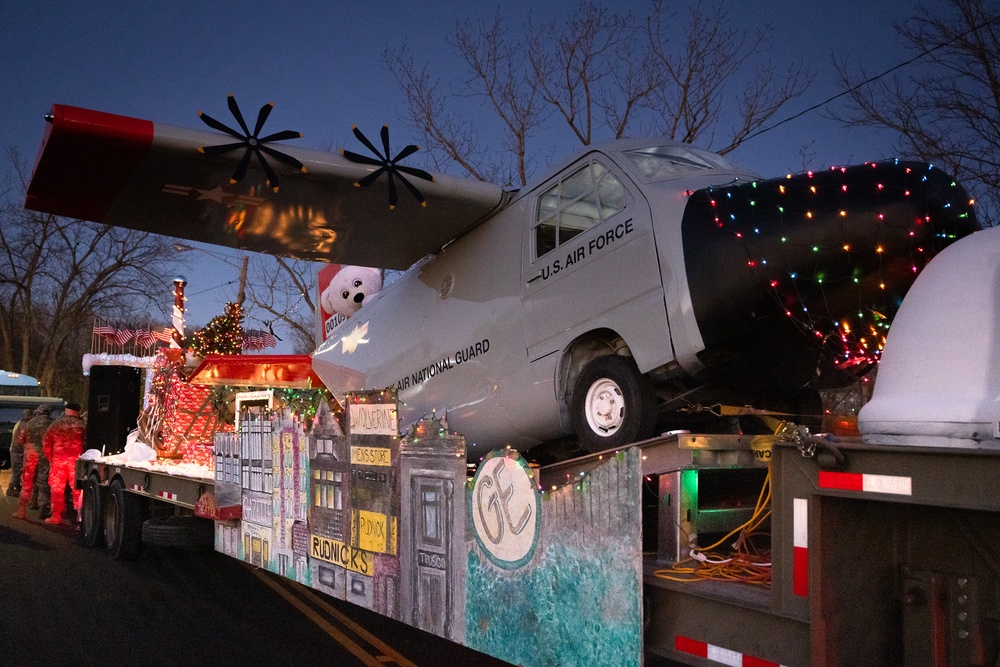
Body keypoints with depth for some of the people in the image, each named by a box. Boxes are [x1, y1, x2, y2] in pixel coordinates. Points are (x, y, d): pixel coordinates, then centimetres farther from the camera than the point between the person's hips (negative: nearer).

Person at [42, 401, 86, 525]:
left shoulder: (55, 425, 3)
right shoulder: (82, 426, -1)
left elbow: (46, 443, 5)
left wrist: (50, 458, 16)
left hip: (58, 460, 1)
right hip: (76, 460, -1)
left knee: (57, 488, 8)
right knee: (78, 488, 5)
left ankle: (56, 516, 13)